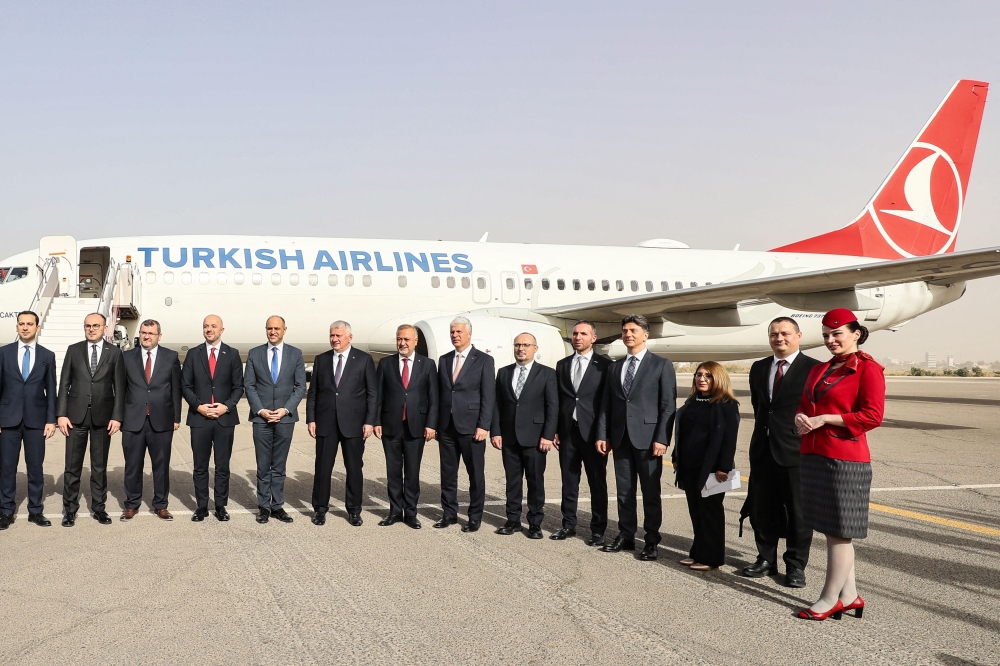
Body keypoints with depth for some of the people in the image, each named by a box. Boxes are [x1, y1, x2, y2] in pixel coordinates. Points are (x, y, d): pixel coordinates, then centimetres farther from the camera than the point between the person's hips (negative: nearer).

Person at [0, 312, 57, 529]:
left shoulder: (47, 356, 5)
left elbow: (51, 390, 5)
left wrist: (51, 420, -1)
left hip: (36, 419, 0)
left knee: (35, 467, 5)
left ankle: (35, 511, 13)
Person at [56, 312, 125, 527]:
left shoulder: (114, 353, 3)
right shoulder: (74, 350, 5)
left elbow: (119, 387, 1)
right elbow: (64, 384, 3)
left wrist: (117, 416, -6)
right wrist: (61, 414, -4)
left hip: (102, 417, 0)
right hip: (76, 415, 0)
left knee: (100, 466, 8)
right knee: (72, 466, 4)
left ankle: (99, 508, 18)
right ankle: (70, 509, 14)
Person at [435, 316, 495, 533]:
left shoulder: (484, 360, -2)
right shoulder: (444, 360, 12)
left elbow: (488, 396, -7)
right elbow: (439, 393, 12)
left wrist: (483, 426, -13)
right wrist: (435, 423, 6)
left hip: (471, 426, -4)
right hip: (446, 426, 4)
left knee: (476, 474, 3)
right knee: (447, 473, 10)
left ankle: (475, 517, 13)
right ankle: (449, 513, 21)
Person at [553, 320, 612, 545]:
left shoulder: (604, 365, -1)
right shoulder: (562, 365, 12)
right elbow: (557, 400, 12)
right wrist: (554, 430, 6)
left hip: (593, 432, -4)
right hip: (568, 431, 4)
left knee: (597, 482, 3)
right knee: (569, 481, 10)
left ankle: (598, 530, 11)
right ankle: (568, 525, 21)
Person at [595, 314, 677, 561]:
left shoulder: (662, 365, 0)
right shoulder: (615, 366, 14)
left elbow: (668, 406, -6)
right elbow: (606, 404, 12)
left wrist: (662, 439, -13)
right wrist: (602, 435, 4)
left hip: (647, 437, -4)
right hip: (620, 438, 5)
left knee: (650, 492, 2)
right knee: (624, 491, 10)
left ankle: (651, 541, 10)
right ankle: (626, 536, 19)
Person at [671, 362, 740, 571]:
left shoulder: (727, 406, -10)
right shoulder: (690, 403, 12)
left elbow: (729, 439, -15)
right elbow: (681, 433, 16)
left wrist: (723, 467, -20)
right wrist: (676, 458, 13)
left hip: (711, 468, -7)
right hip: (689, 467, 7)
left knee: (710, 511, 2)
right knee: (695, 511, 12)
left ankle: (711, 557, 10)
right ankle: (697, 552, 21)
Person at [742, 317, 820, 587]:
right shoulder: (758, 368, 12)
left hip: (797, 450, -6)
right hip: (763, 449, 6)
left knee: (798, 512, 4)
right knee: (762, 509, 13)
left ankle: (796, 566, 17)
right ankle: (766, 559, 27)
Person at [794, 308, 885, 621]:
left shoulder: (868, 369, -7)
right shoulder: (818, 369, 17)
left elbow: (873, 416, -14)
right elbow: (804, 405, 23)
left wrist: (825, 419, -17)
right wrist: (801, 418, -1)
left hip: (845, 459, -8)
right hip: (814, 456, 8)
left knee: (840, 530, -1)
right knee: (831, 529, 12)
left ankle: (830, 599, 6)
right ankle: (849, 596, 21)